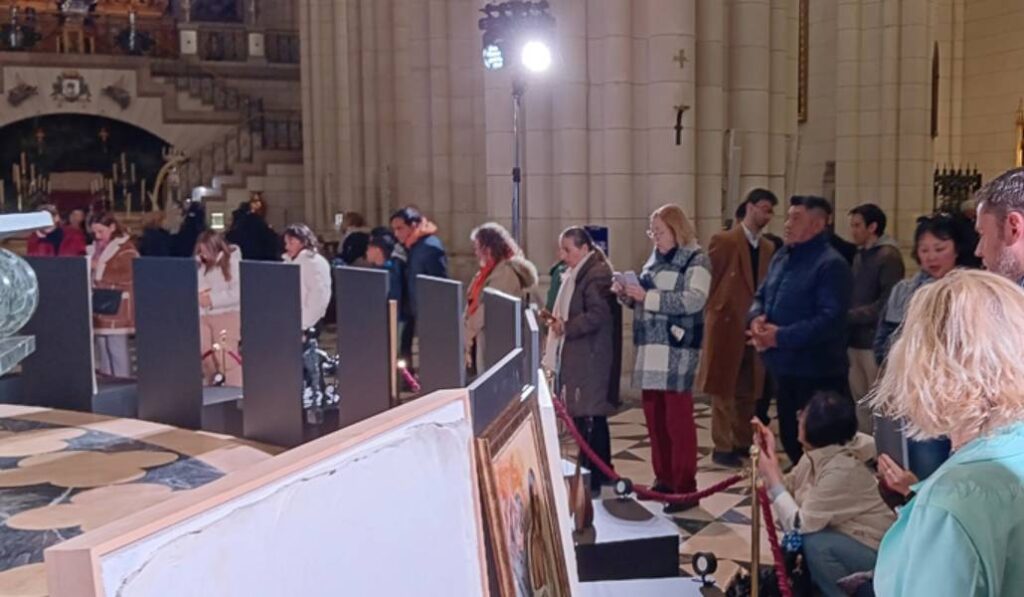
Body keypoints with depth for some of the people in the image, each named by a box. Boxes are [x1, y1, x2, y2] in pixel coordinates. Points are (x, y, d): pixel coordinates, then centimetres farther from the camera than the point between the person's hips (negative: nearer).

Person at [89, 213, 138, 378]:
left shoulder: (125, 248, -6)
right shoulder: (95, 248, 16)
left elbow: (127, 276, -16)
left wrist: (100, 268, -15)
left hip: (116, 308, -7)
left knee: (117, 348, -6)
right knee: (102, 348, 9)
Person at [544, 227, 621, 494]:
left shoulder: (597, 275, -12)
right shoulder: (574, 275, 18)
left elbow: (598, 316, -21)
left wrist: (566, 326, -21)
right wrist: (556, 318, 10)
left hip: (590, 361, -9)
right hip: (574, 359, 9)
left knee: (591, 419, -4)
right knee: (581, 417, 12)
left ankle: (596, 478, 3)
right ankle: (587, 472, 21)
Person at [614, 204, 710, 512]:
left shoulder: (695, 260, -5)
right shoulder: (655, 259, 17)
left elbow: (693, 300, -19)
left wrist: (647, 295, -19)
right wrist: (627, 294, 2)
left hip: (677, 351, -7)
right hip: (651, 349, 7)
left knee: (678, 419, -5)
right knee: (654, 417, 10)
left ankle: (686, 488, 2)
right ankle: (664, 479, 22)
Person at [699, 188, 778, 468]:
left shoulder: (768, 248, 12)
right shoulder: (723, 241, -7)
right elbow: (708, 281, -7)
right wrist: (717, 310, -6)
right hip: (726, 325, -6)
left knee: (748, 391, 12)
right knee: (723, 390, 0)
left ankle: (743, 442, 22)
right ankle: (722, 447, 7)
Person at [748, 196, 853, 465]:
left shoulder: (831, 264, -15)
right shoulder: (781, 256, 12)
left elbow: (830, 318, -23)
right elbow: (761, 296, 18)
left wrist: (781, 337, -23)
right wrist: (757, 317, -6)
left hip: (818, 373, -8)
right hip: (784, 367, 9)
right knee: (789, 437, 19)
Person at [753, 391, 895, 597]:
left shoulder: (842, 470, -30)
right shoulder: (819, 452, -5)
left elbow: (799, 524, -26)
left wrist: (772, 476, -19)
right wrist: (769, 453, -9)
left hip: (875, 549, -9)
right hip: (845, 535, 9)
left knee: (814, 542, -28)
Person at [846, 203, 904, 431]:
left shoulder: (888, 256, -8)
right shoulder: (859, 256, 15)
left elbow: (886, 303, -15)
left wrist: (849, 316, -14)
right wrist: (846, 321, -1)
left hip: (875, 341, -7)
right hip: (855, 340, 7)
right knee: (860, 402, 13)